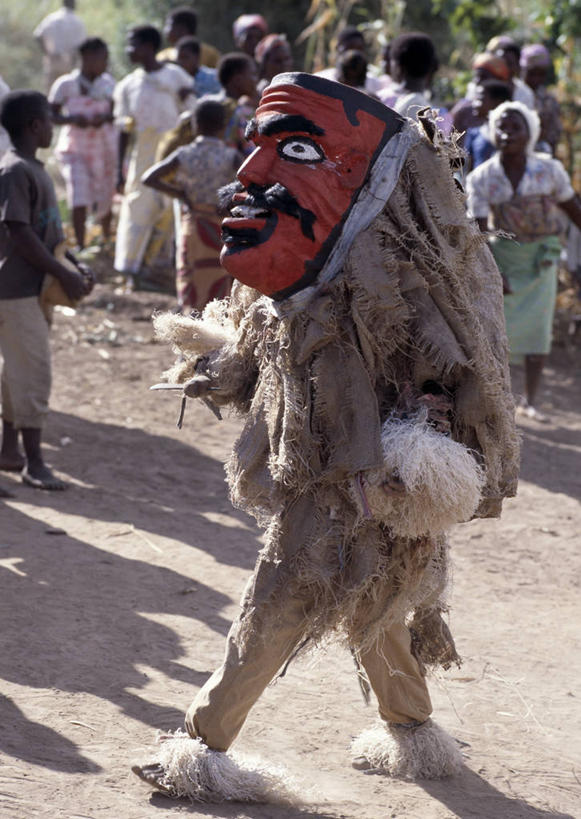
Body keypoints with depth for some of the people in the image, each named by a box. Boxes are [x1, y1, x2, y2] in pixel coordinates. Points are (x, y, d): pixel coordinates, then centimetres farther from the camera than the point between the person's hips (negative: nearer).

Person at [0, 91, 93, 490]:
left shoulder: (34, 169, 13)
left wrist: (73, 270, 10)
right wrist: (64, 276, -18)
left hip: (36, 288, 10)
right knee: (33, 373, -7)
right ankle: (33, 462, -3)